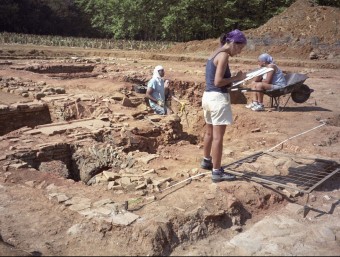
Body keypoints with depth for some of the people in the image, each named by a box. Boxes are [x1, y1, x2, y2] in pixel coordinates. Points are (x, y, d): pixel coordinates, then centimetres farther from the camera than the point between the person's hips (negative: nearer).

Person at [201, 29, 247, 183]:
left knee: (210, 132, 23)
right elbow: (218, 82, -20)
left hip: (208, 96, 10)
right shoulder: (223, 55, -14)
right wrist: (236, 78, -10)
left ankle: (206, 161, 40)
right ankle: (217, 172, 2)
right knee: (218, 136, -4)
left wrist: (233, 79, 9)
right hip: (218, 98, -10)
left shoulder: (214, 54, 14)